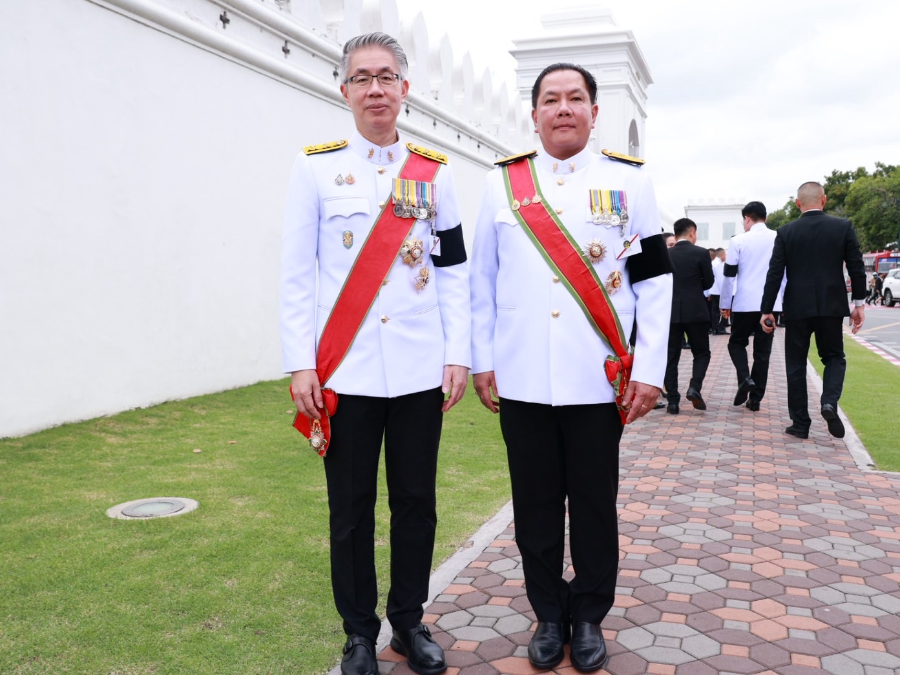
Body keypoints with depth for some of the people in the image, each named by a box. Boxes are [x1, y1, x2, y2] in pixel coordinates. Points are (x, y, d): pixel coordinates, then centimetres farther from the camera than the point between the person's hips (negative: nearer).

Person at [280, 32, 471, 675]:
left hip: (419, 369, 2)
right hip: (346, 370, -1)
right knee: (351, 508, 8)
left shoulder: (434, 171, 8)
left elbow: (455, 270, 8)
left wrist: (458, 354, 1)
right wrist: (300, 365, -5)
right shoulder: (316, 166, 3)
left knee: (415, 501, 10)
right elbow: (297, 273, 1)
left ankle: (409, 621, 29)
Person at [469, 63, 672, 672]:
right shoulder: (502, 184, 8)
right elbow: (482, 280, 9)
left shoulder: (629, 181, 4)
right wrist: (482, 360, 5)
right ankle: (549, 614, 28)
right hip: (521, 380, 1)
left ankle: (590, 616, 28)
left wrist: (649, 369, -4)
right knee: (536, 504, 10)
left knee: (595, 504, 9)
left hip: (598, 380, -1)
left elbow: (654, 280, 2)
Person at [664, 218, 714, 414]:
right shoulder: (701, 253, -5)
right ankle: (694, 387, -9)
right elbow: (709, 282, 2)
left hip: (670, 311, 2)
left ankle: (673, 401, 2)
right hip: (696, 311, -2)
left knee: (671, 357, 5)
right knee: (702, 353, 13)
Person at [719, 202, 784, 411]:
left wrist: (725, 304, 7)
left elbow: (729, 275, -1)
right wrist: (786, 303, 14)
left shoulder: (739, 240, -2)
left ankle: (744, 378, -10)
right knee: (763, 351, 8)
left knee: (737, 342, 16)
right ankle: (755, 399, 10)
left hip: (745, 303, -2)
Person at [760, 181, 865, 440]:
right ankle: (829, 402, -9)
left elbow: (774, 273, -5)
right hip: (831, 306, 1)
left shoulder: (786, 232, -3)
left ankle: (800, 424, 11)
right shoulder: (843, 227, -1)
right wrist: (859, 303, 9)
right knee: (834, 357, 17)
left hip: (797, 308, 0)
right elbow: (856, 268, -1)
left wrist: (766, 310, 0)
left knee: (796, 364, 9)